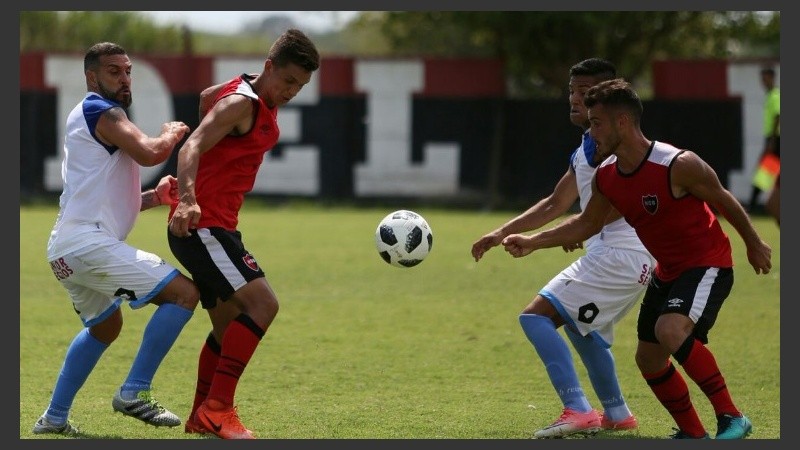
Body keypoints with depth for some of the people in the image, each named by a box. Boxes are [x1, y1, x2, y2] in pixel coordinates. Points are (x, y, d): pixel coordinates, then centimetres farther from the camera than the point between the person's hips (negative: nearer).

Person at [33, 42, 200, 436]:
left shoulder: (88, 117, 25)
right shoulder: (101, 111, -6)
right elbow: (149, 153, -23)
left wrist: (155, 197, 13)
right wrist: (171, 134, -2)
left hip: (67, 251, 11)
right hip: (88, 243, -11)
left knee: (104, 326, 32)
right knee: (184, 292, -14)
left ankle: (54, 418, 32)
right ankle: (134, 393, -12)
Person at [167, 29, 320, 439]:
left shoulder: (263, 101, 13)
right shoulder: (241, 104, -16)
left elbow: (207, 96, 33)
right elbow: (191, 148, -30)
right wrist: (187, 199, -47)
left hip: (217, 227, 10)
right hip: (200, 225, -10)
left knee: (230, 326, 16)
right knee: (261, 302, -22)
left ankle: (202, 418, 26)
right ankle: (217, 408, -22)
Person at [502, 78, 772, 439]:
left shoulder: (678, 165, -26)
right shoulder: (606, 177, -5)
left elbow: (724, 200, -10)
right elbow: (588, 223, 12)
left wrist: (754, 244, 4)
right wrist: (532, 242, 1)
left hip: (708, 264, -8)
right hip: (668, 271, 8)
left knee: (671, 330, -32)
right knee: (648, 359, 10)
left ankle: (731, 418, -22)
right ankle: (693, 434, 29)